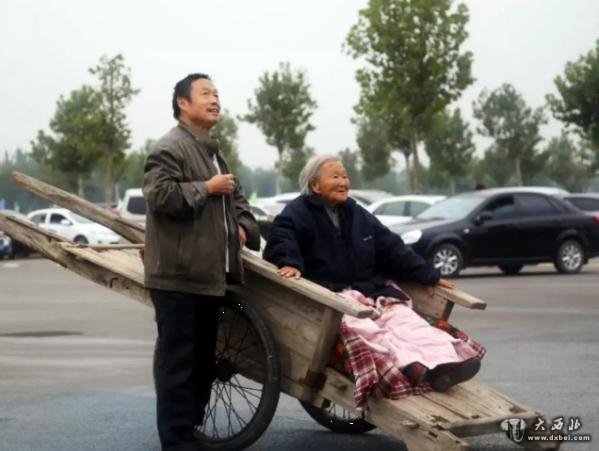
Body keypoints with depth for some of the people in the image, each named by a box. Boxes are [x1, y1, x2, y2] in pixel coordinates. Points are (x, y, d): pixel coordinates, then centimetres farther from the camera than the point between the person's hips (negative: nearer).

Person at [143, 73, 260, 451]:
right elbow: (159, 194, -23)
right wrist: (206, 188, -15)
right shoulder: (170, 148, -9)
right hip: (179, 274, -10)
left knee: (204, 358, 15)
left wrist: (243, 226, 12)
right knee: (177, 360, -8)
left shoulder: (214, 153, 23)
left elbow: (237, 197, 32)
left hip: (209, 273, 10)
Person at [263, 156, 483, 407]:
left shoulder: (358, 215, 24)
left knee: (403, 317, -22)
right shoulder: (297, 214, 5)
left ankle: (442, 361, -45)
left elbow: (393, 249, 23)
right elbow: (281, 240, -15)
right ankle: (409, 363, -57)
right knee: (357, 324, -36)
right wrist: (289, 263, -37)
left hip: (370, 288, 6)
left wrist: (428, 276, 16)